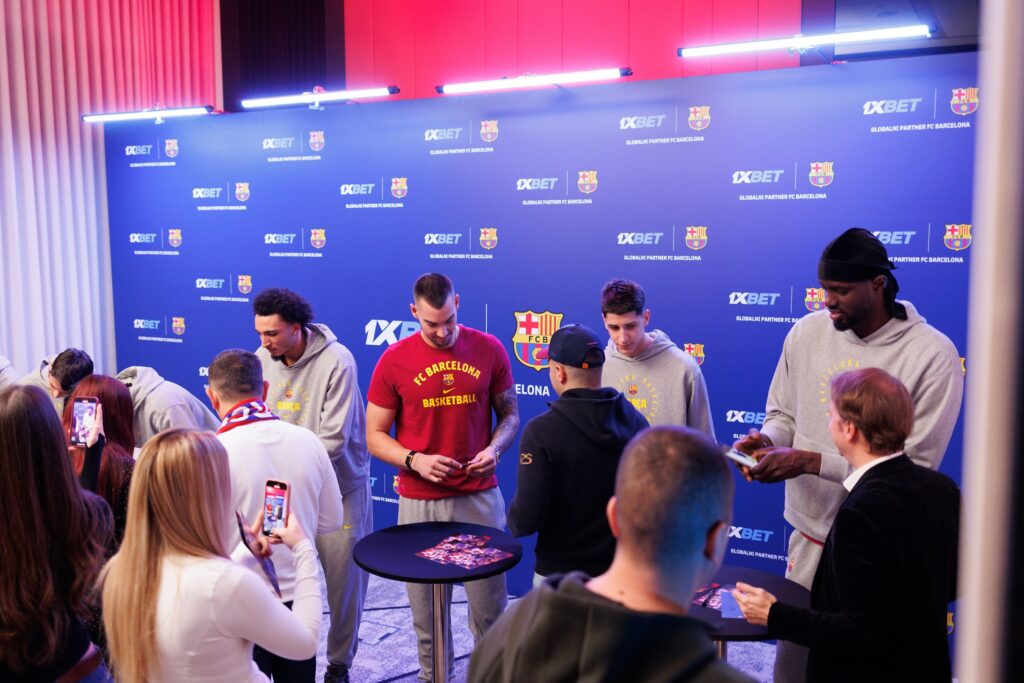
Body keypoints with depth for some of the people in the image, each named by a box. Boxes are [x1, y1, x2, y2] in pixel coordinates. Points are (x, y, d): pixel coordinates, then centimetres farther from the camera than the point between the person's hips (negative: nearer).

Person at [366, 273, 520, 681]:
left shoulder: (489, 349, -1)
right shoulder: (394, 361, -4)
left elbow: (510, 413, 8)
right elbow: (375, 436, 1)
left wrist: (494, 449, -12)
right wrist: (415, 460, -16)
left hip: (480, 497, 1)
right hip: (419, 502, 0)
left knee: (489, 603, 7)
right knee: (426, 606, 9)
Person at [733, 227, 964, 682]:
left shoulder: (933, 354, -15)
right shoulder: (807, 332, -1)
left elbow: (915, 466, -17)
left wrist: (811, 461, -22)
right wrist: (766, 441, -13)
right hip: (811, 535, 4)